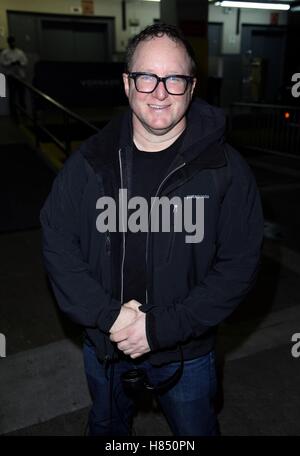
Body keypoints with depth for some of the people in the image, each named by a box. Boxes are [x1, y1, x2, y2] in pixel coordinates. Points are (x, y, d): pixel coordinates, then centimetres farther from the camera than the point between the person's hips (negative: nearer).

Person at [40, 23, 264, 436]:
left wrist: (160, 328, -21)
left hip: (185, 351, -1)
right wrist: (108, 315, -19)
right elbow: (57, 242, -8)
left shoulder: (226, 168, -16)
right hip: (103, 344, 3)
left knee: (196, 429, 26)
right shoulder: (91, 159, -9)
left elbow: (239, 265, -16)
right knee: (107, 426, 30)